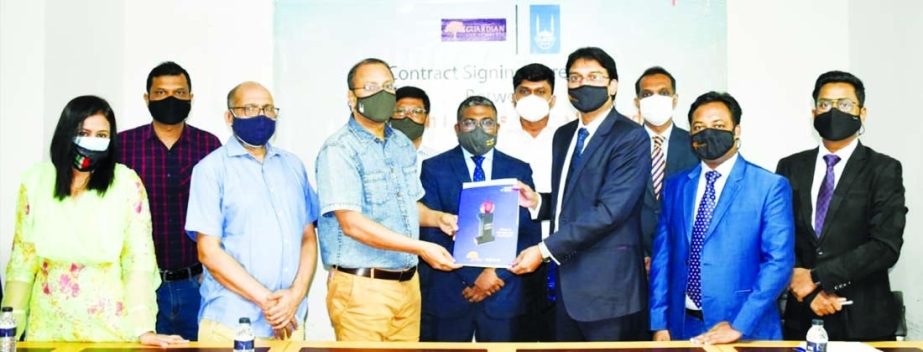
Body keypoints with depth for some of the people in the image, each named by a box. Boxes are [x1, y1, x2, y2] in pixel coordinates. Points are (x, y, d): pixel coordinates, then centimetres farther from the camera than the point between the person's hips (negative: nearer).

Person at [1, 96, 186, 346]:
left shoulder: (127, 183, -7)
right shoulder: (36, 180, 1)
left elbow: (139, 260, -11)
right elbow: (22, 258, 6)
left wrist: (143, 329, -19)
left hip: (109, 326, -2)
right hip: (48, 326, 3)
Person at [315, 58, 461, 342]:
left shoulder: (402, 145, 13)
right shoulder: (339, 150, -12)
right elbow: (351, 223, -21)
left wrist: (438, 218, 3)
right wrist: (421, 248, -24)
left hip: (407, 283, 7)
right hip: (362, 286, -7)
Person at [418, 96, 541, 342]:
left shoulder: (519, 171, 8)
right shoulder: (434, 169, 2)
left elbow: (531, 233, 3)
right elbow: (431, 232, -5)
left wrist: (498, 273, -10)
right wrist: (471, 277, -12)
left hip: (504, 294, 1)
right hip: (448, 293, -1)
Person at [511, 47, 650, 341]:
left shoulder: (631, 138, -10)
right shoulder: (564, 135, 14)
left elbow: (610, 210, -20)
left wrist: (544, 249, -19)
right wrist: (538, 202, 1)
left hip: (607, 286, -7)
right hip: (567, 283, 7)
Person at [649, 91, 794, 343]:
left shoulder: (771, 187, -5)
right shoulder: (675, 186, 8)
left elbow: (779, 261, -12)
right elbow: (663, 255, 7)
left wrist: (739, 325, -18)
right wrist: (659, 324, 0)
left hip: (745, 332, -4)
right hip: (683, 326, 4)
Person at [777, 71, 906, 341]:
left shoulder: (884, 170, -3)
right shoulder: (790, 168, 6)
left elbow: (886, 246, -13)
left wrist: (816, 276, -15)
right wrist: (810, 292, -13)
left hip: (863, 320, -2)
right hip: (802, 317, 2)